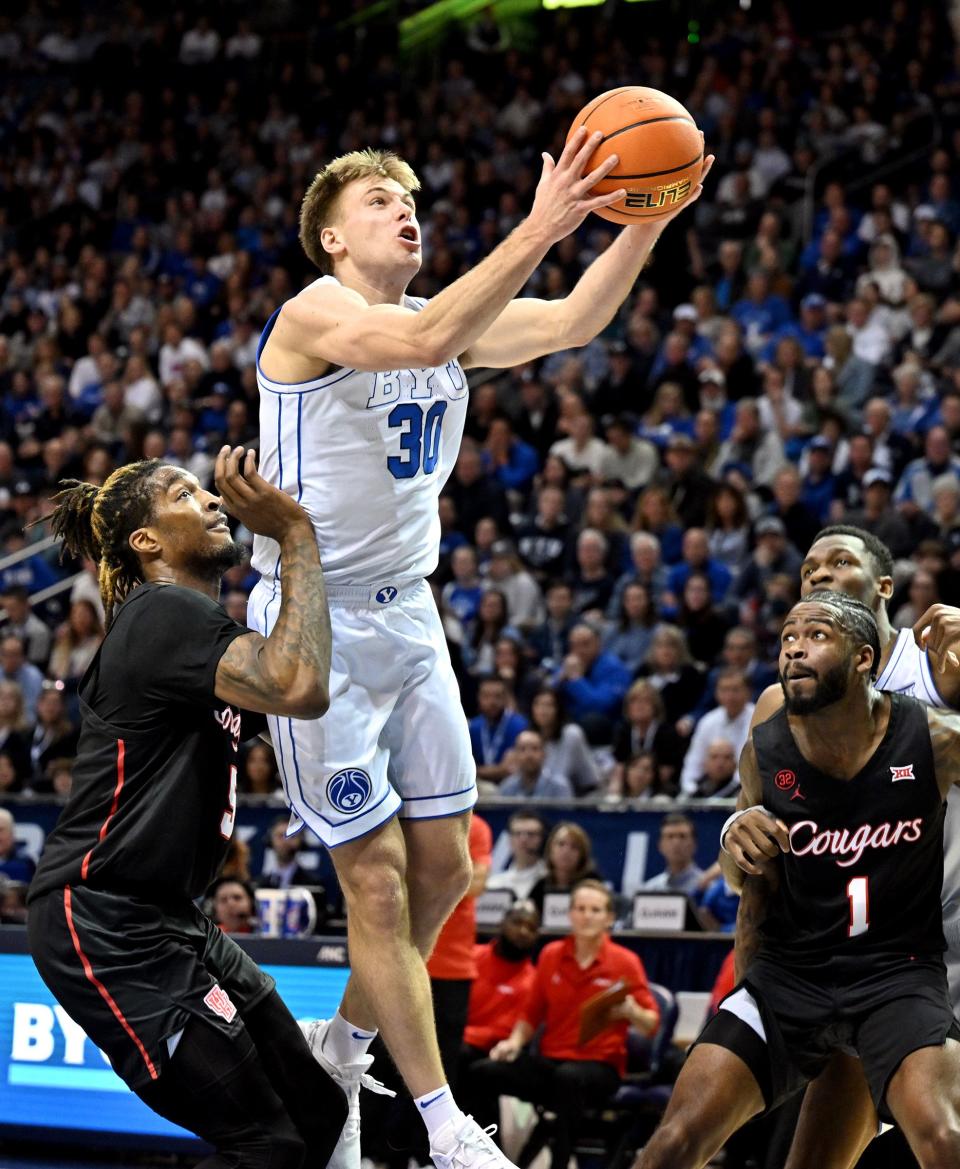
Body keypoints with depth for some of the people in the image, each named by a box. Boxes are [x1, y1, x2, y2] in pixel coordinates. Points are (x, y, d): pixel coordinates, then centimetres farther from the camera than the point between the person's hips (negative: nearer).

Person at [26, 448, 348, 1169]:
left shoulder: (193, 623, 17)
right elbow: (300, 688, -31)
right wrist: (295, 534, -22)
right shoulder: (164, 615, -15)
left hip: (167, 921, 10)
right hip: (104, 931, -10)